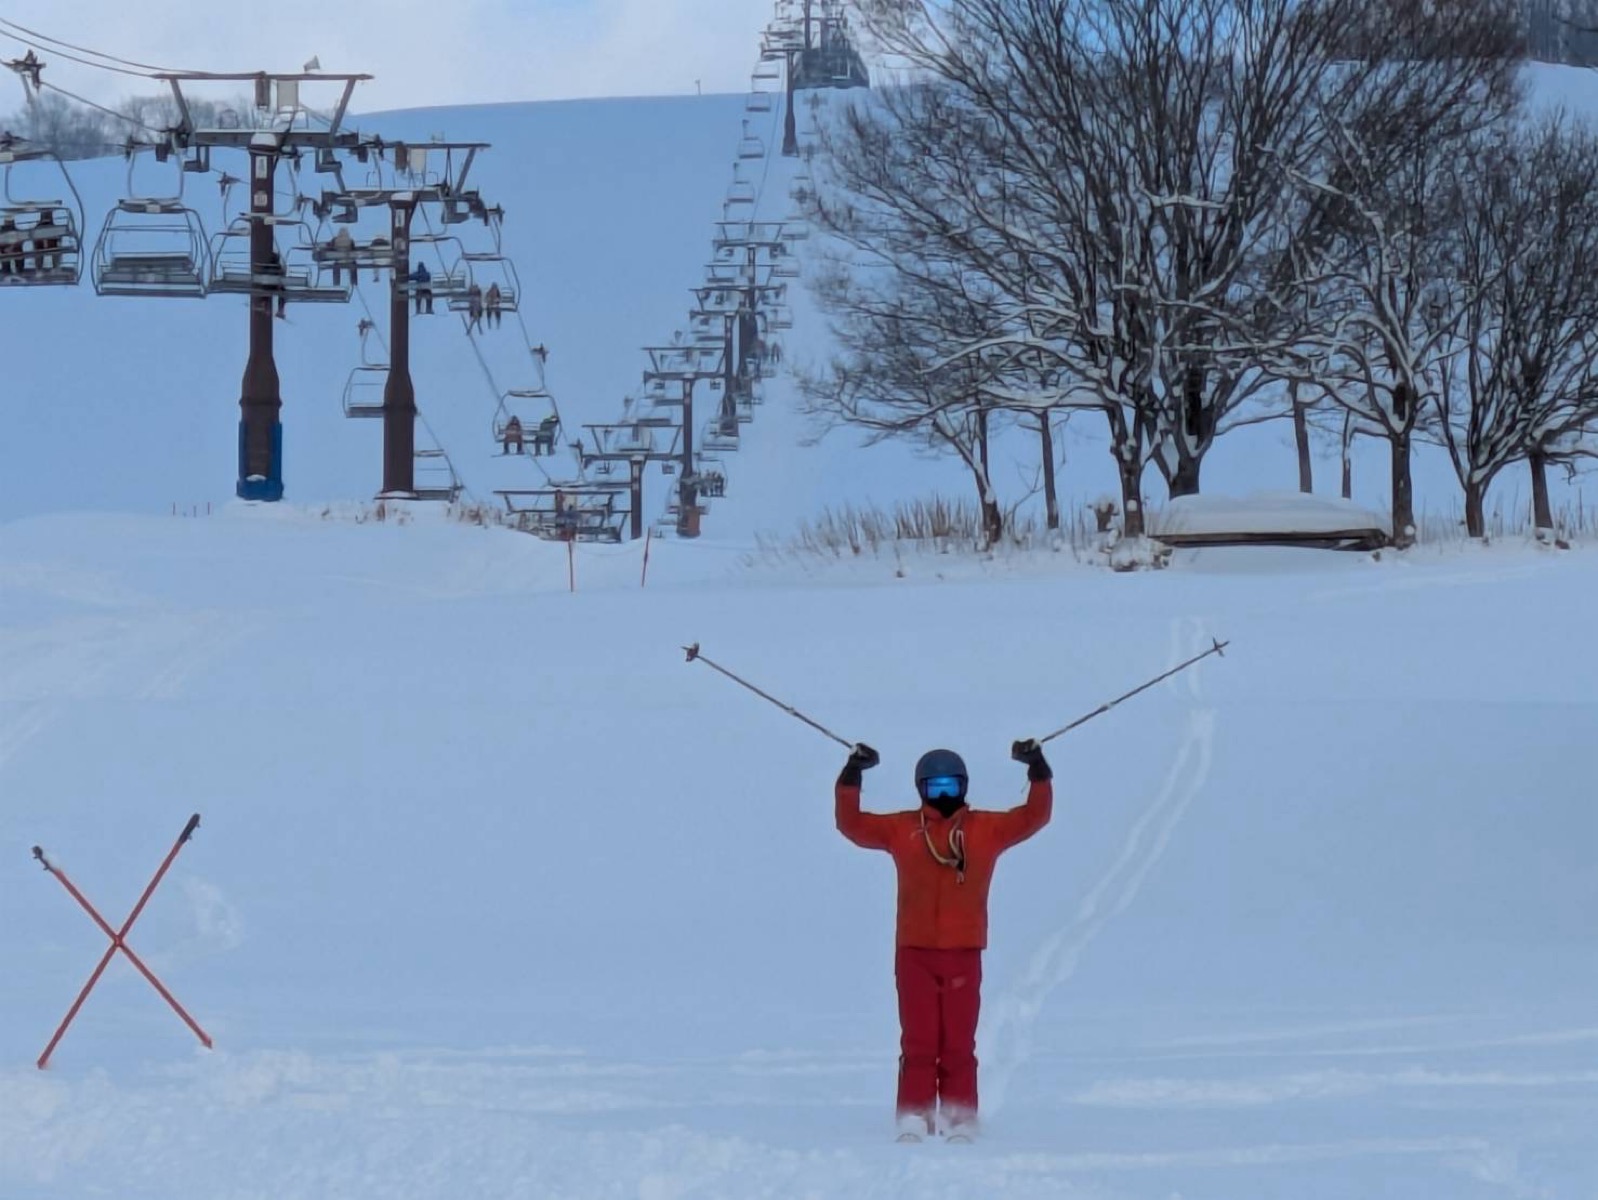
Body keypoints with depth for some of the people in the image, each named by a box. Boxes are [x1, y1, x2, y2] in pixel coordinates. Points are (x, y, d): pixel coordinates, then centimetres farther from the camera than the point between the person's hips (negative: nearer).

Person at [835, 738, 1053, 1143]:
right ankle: (913, 1119, 0)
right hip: (914, 952, 0)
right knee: (918, 1042, -1)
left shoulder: (986, 829, 8)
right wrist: (852, 777, -6)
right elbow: (852, 824, 4)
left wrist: (1038, 772, -6)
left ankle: (960, 1120, 4)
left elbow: (1034, 816, 5)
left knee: (959, 1044, 1)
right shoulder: (902, 829, 7)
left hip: (963, 953, 0)